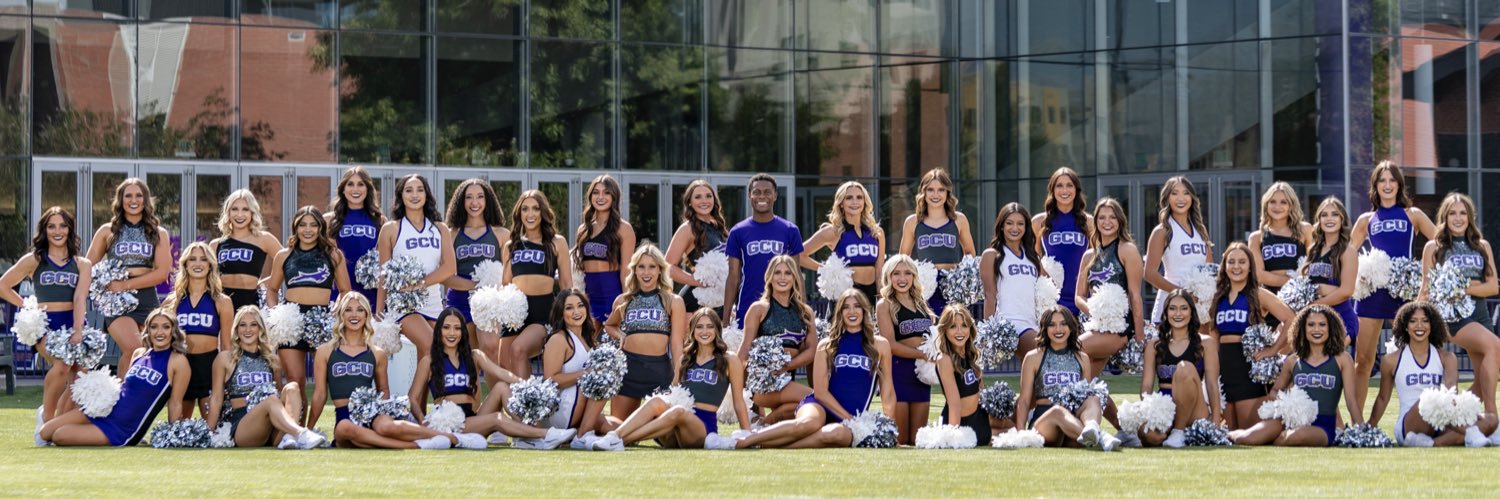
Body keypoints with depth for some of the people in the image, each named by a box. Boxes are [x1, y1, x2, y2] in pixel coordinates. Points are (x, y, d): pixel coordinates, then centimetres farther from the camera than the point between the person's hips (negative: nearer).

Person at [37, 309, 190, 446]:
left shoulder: (177, 361, -12)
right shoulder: (138, 354, 8)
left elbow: (175, 404, -10)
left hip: (124, 433, -6)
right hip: (107, 411, 6)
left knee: (59, 436, -17)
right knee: (43, 434, -3)